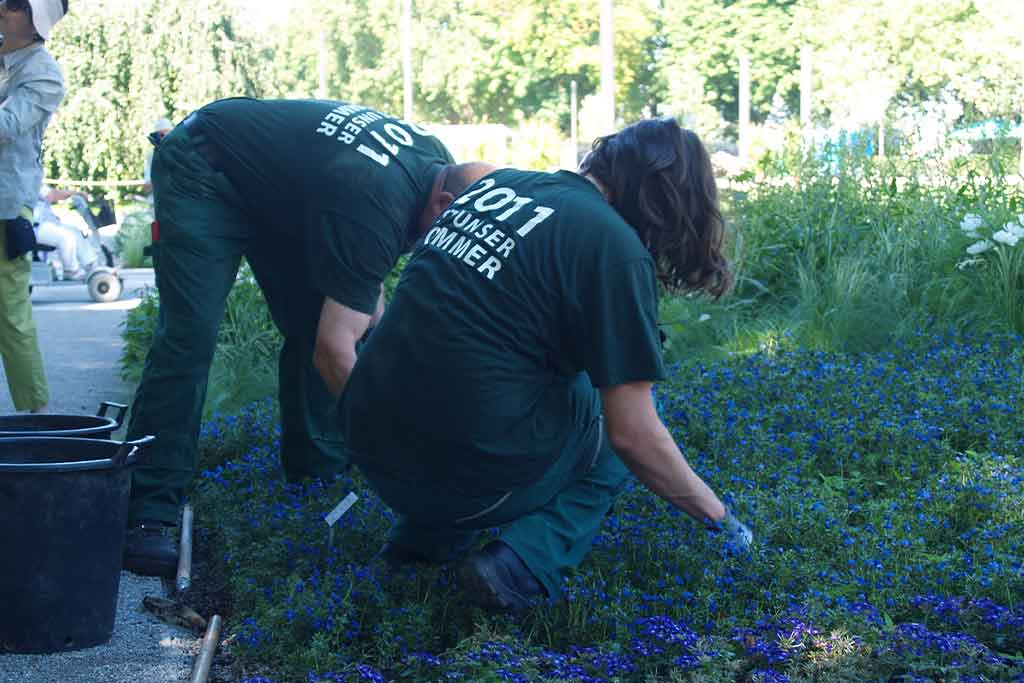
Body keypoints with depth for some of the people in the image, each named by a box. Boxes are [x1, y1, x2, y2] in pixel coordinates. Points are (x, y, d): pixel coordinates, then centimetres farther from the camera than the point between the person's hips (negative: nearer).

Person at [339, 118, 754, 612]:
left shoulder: (500, 182, 10)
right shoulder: (616, 248, -11)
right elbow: (634, 435, -10)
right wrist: (717, 515, 7)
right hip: (469, 476, -7)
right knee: (610, 434, 20)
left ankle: (425, 531, 17)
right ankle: (522, 563, -5)